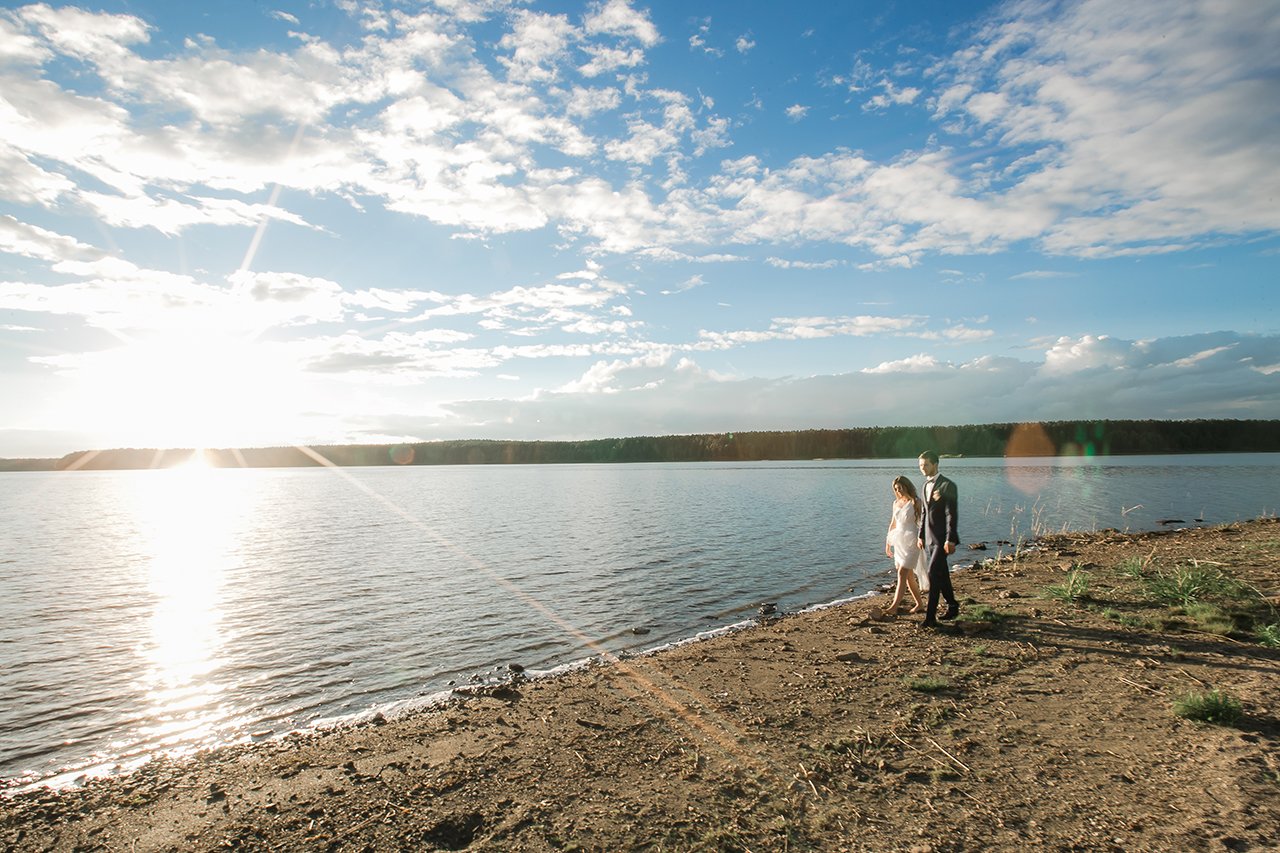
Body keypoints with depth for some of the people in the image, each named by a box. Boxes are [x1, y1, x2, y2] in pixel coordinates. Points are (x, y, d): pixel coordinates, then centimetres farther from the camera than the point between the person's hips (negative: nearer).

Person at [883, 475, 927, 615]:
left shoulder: (916, 502, -6)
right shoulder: (896, 503, 12)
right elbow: (893, 523, 19)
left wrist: (920, 539, -20)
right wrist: (888, 543, 18)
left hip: (911, 542, -7)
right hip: (899, 542, 7)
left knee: (902, 573, -14)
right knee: (908, 576, 11)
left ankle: (894, 607, -19)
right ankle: (920, 604, 24)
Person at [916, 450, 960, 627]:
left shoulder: (947, 485, -11)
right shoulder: (926, 485, 13)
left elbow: (952, 514, -15)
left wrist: (950, 539, -20)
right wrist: (921, 535, 16)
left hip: (941, 538, -8)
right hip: (929, 538, 8)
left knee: (934, 574, -12)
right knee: (941, 575, 15)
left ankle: (930, 617, -10)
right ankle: (952, 606, 30)